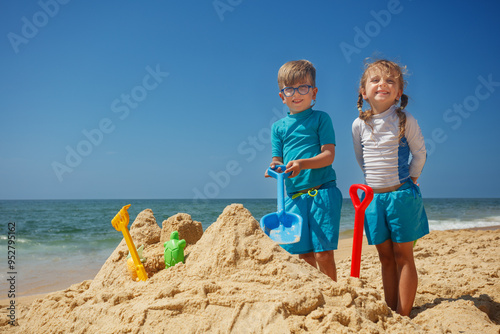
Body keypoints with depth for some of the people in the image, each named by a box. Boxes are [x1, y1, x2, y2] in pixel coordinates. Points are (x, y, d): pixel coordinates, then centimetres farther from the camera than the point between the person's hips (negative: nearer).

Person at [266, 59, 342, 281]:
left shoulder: (320, 118, 2)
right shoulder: (278, 126, 13)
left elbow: (329, 155, -6)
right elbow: (278, 161, 13)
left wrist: (302, 164, -21)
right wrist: (274, 168, -10)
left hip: (322, 192, -4)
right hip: (294, 196, 4)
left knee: (323, 253, -6)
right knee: (304, 255, 7)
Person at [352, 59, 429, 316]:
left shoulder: (404, 120, -8)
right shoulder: (359, 125, 0)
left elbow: (420, 153, 1)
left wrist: (409, 180, 4)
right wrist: (376, 179, 11)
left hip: (402, 194, -3)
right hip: (373, 196, 3)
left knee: (403, 256, 2)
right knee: (386, 258, 10)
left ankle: (403, 317, 10)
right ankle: (390, 313, 18)